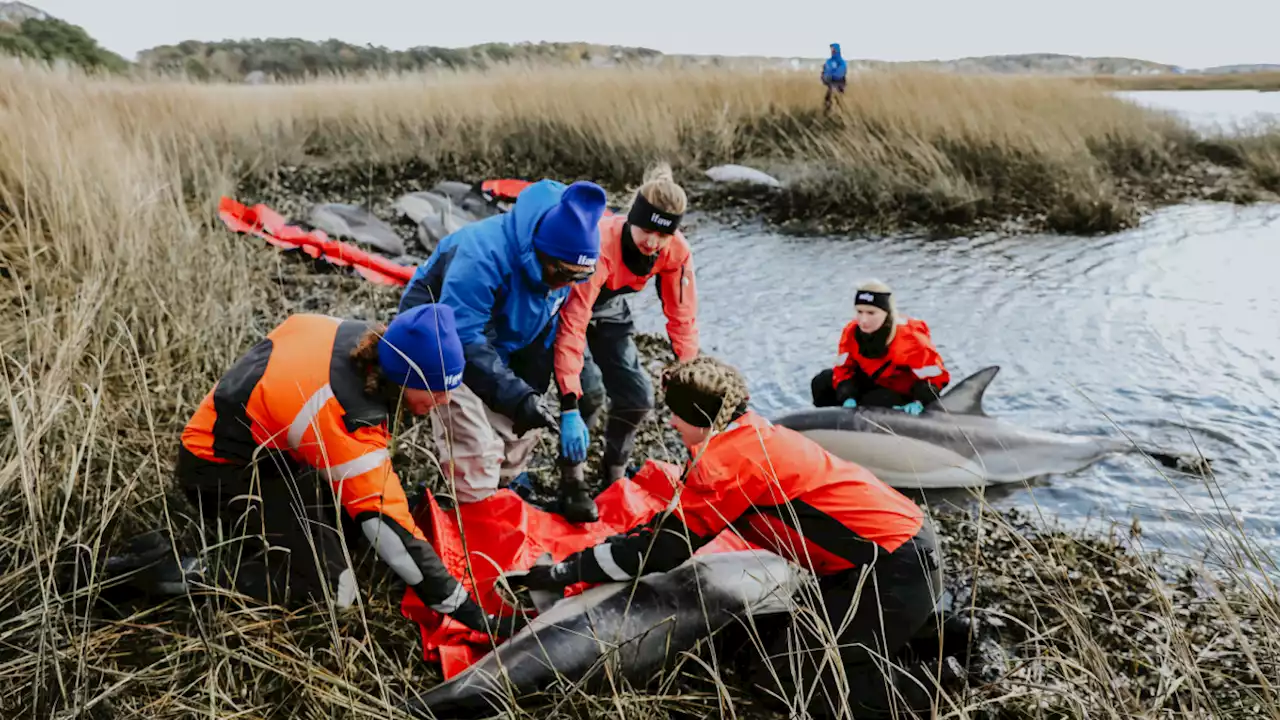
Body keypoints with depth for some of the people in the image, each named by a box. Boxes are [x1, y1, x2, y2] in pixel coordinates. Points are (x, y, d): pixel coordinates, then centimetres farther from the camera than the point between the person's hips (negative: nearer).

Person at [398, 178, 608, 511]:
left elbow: (542, 332, -3)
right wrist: (517, 396, -43)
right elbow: (464, 340, -40)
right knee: (476, 448, -17)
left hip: (498, 346, 7)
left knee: (522, 431, 10)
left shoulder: (560, 263, -15)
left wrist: (532, 391, -10)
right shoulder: (484, 254, -38)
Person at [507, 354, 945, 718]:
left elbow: (663, 548, -16)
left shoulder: (728, 459, -19)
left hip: (892, 572, -9)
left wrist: (561, 572, -9)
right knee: (781, 643, 19)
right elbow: (680, 517, 17)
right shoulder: (751, 435, 10)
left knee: (781, 678, -4)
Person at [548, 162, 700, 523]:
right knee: (589, 391, -25)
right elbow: (572, 325, -42)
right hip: (562, 305, -5)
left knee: (638, 397, -6)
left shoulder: (676, 251, -23)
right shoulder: (598, 246, -40)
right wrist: (569, 407, -46)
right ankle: (572, 484, -7)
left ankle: (613, 477, 18)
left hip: (608, 309, 5)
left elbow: (682, 318, -10)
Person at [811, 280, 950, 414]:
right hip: (873, 382, 6)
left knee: (873, 404, -35)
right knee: (822, 382, -4)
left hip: (904, 393, -6)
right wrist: (848, 398, -23)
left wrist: (919, 402, -40)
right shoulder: (851, 332, -18)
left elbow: (935, 375, -25)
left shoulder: (909, 339, -33)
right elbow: (844, 367, -7)